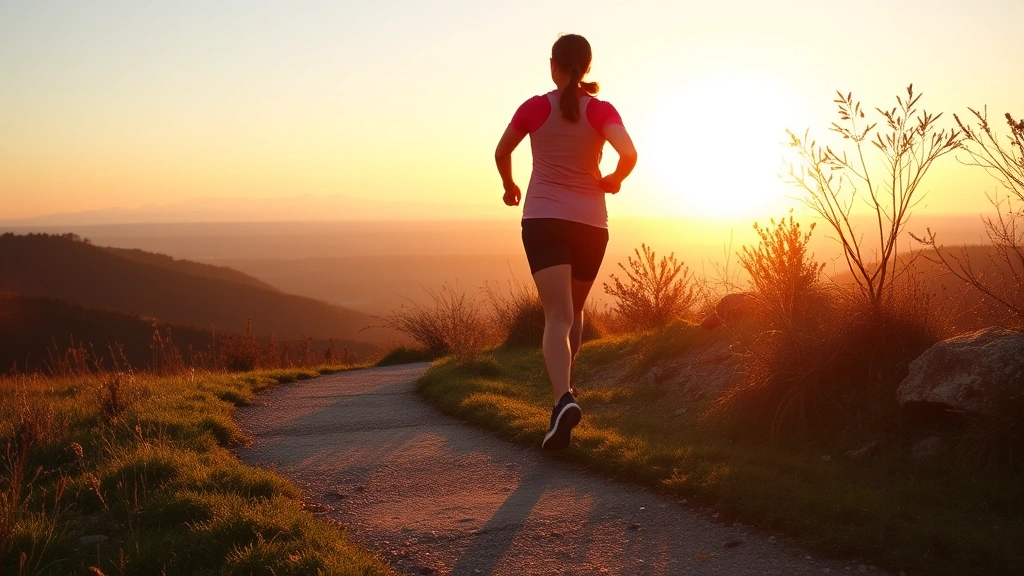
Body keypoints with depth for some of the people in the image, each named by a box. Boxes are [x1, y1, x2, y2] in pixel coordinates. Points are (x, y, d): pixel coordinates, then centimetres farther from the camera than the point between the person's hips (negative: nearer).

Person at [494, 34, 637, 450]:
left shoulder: (534, 108, 1)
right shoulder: (601, 111, -2)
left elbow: (501, 153, 13)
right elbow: (629, 154, -17)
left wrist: (510, 186, 33)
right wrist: (614, 180, 5)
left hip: (542, 219, -1)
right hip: (589, 222, 1)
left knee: (557, 316, -12)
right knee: (574, 310, 21)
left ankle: (563, 398, -35)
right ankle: (561, 392, 28)